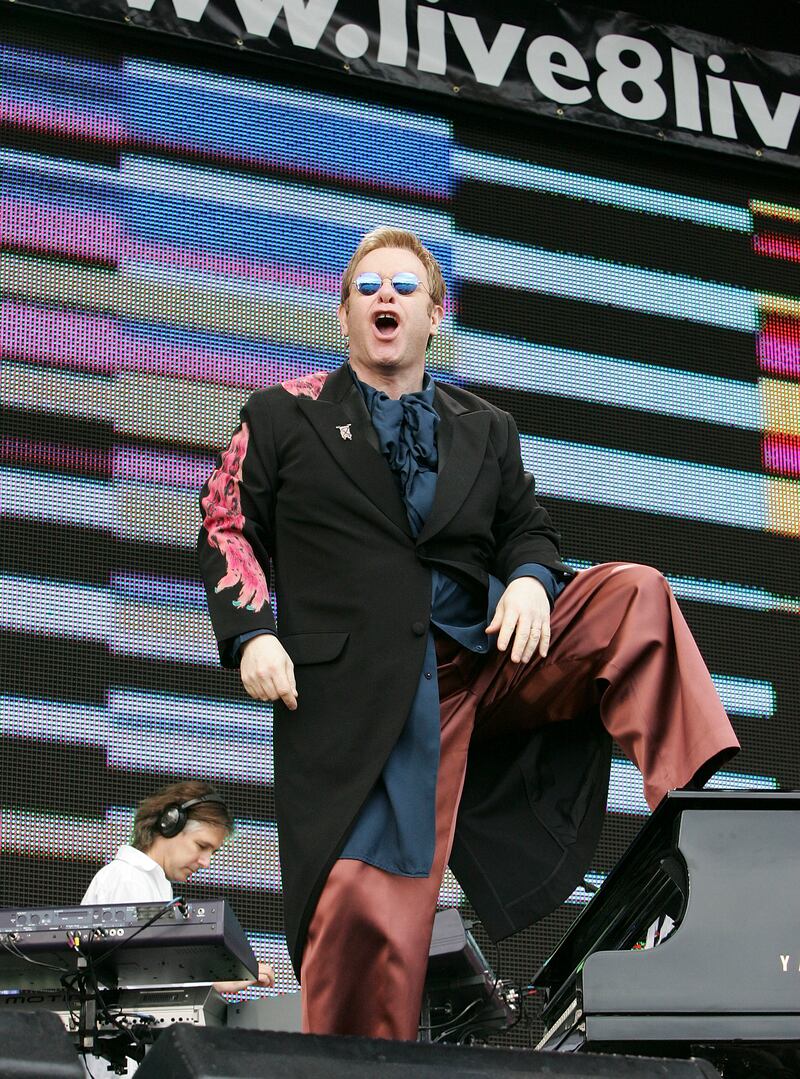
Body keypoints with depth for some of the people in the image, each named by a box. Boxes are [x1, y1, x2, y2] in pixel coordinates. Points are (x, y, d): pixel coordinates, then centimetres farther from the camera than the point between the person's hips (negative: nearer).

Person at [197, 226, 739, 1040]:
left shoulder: (486, 430, 21)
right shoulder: (283, 416, 12)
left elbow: (527, 530, 22)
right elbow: (228, 530, 10)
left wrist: (531, 578, -3)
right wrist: (251, 635, -7)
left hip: (492, 657, 3)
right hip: (365, 695, -3)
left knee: (635, 593, -16)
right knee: (370, 911, -15)